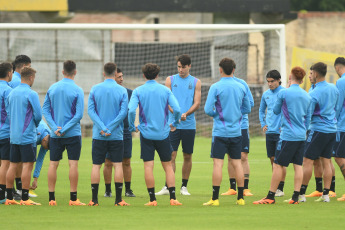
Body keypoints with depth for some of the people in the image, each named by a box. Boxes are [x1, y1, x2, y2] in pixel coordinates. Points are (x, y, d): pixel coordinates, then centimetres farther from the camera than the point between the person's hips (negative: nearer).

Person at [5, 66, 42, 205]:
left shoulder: (12, 93, 9)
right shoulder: (31, 94, -12)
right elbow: (38, 115, -11)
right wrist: (35, 125, 9)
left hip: (13, 135, 7)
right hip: (27, 135, -7)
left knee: (13, 165, 9)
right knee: (28, 164, -4)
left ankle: (9, 197, 10)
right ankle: (24, 198, -7)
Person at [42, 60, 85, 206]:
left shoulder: (52, 88, 5)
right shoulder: (77, 90, -7)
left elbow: (45, 110, 3)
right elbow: (79, 114, -12)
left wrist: (55, 128, -4)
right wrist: (64, 129, -9)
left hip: (55, 134, 3)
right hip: (73, 134, -3)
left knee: (53, 164, 6)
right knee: (73, 164, -2)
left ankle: (51, 198, 6)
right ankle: (73, 198, -4)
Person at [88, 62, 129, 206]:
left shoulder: (95, 89, 1)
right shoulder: (122, 91, -2)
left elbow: (90, 110, -4)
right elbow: (123, 112, -8)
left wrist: (102, 128, -10)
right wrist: (110, 128, -9)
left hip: (98, 135, 1)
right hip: (117, 135, -1)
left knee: (96, 165, 5)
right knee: (118, 165, 3)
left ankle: (94, 199, 3)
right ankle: (118, 199, 0)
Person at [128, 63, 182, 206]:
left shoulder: (138, 91, -2)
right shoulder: (165, 90, 1)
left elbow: (131, 110, -15)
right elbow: (177, 109, -7)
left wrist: (132, 127, 0)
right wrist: (174, 124, 11)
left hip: (146, 133, -1)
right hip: (163, 134, 1)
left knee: (148, 166, 0)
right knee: (168, 165, 8)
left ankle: (152, 199, -2)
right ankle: (173, 198, 1)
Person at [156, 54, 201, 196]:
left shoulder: (196, 82, 8)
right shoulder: (170, 80, 7)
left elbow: (197, 103, 1)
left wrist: (186, 114, -16)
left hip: (189, 124, 1)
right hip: (173, 124, -1)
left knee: (187, 156, 5)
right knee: (171, 155, -8)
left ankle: (184, 186, 14)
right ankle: (167, 187, -9)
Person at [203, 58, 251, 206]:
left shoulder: (216, 87, -9)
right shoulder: (241, 87, 5)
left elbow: (208, 110, -13)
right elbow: (247, 109, 13)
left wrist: (216, 114, 7)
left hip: (220, 131, -4)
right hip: (236, 131, 4)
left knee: (218, 163, -4)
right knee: (237, 163, 8)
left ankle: (215, 198, -5)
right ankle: (240, 198, 10)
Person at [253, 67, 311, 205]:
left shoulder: (283, 93, -9)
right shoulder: (307, 96, 9)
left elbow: (276, 111, 5)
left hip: (288, 135, -6)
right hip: (301, 136, 6)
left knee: (278, 165, -2)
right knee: (298, 165, 6)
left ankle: (271, 197, -1)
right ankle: (295, 197, 3)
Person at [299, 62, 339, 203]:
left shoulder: (313, 94, -16)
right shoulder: (334, 89, 7)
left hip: (318, 129, -7)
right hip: (332, 129, 7)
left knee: (307, 161, -2)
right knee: (326, 161, 8)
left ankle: (302, 194, -3)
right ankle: (326, 194, 5)